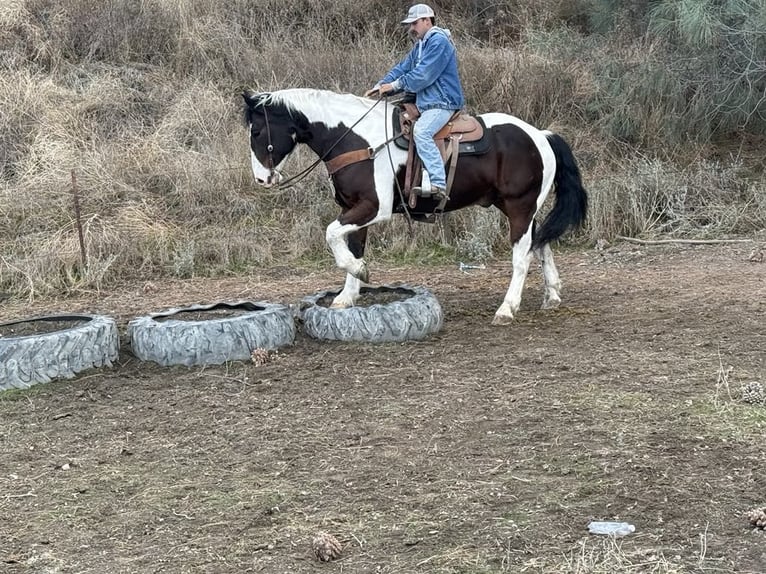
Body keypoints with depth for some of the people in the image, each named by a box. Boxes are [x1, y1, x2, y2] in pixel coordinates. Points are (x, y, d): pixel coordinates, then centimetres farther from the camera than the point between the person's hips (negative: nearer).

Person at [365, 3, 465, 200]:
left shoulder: (439, 41, -12)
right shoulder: (421, 45, 20)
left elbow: (423, 75, -20)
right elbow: (403, 68, 18)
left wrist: (395, 85, -13)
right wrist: (381, 85, 4)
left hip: (442, 103, -11)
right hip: (425, 102, 11)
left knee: (421, 130, -33)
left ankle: (438, 184, -40)